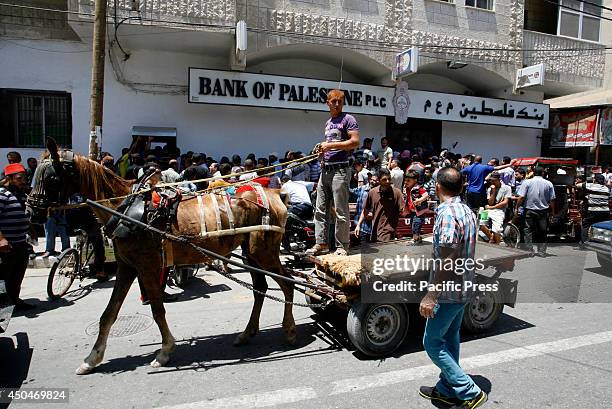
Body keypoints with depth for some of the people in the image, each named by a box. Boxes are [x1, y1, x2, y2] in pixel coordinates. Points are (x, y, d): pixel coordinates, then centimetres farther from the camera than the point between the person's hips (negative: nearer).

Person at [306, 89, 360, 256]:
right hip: (325, 170, 8)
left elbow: (355, 142, -12)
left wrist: (331, 145, -15)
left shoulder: (348, 119, -2)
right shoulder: (328, 123, 21)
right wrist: (323, 148, 10)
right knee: (320, 210, 8)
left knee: (341, 212, -4)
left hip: (340, 170, -8)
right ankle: (321, 243, 16)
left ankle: (342, 246, 5)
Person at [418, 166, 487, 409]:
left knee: (432, 342, 2)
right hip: (465, 289, 9)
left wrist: (430, 295, -23)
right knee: (450, 338, 18)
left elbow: (446, 260, -26)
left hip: (448, 291, -9)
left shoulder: (447, 214, -21)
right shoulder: (468, 212, 7)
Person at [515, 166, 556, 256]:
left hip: (530, 210, -2)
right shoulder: (548, 184, 2)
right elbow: (552, 200, 3)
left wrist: (516, 208, -2)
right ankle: (542, 251, 12)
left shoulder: (527, 182, -4)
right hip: (543, 211, 2)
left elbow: (521, 197, -10)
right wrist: (553, 211, 13)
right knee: (542, 232, 10)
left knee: (529, 231, 4)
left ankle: (529, 251, 2)